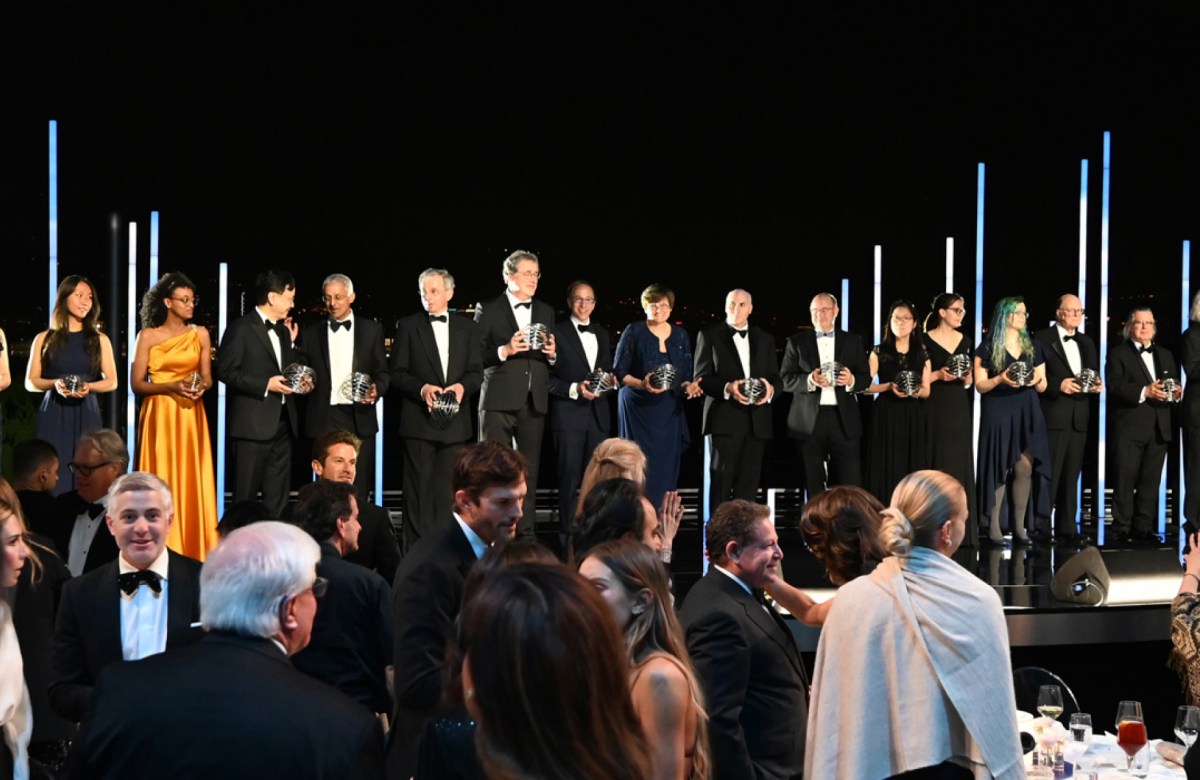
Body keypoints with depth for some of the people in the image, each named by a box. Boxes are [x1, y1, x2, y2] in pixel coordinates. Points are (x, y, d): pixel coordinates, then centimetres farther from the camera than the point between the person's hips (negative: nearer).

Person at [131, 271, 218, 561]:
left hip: (190, 417, 3)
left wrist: (200, 387, -10)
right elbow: (137, 383, -3)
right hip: (160, 415, -2)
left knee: (192, 482, 0)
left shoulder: (200, 334, 8)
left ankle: (193, 553, 5)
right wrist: (172, 386, -17)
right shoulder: (148, 336, 0)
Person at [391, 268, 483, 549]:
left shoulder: (466, 327, 12)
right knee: (419, 487, -3)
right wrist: (422, 388, -15)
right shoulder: (407, 326, 5)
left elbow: (476, 372, 10)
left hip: (455, 420, 2)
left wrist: (463, 386, -11)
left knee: (448, 489, 5)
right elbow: (397, 373, 1)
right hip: (419, 419, -2)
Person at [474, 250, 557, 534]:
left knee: (529, 471, 6)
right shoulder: (488, 310, 2)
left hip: (535, 402, 4)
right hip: (499, 401, -4)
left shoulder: (546, 312, 15)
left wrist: (553, 353, -5)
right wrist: (505, 350, -18)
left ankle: (526, 533, 11)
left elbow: (554, 360, 17)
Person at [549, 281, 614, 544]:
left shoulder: (602, 334, 16)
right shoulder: (557, 332, -2)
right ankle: (568, 536, 3)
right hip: (569, 414, -5)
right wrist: (574, 389, -17)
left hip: (598, 414, 5)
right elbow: (547, 378, -6)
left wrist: (609, 379, -1)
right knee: (570, 478, -3)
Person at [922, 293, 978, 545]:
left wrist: (967, 378, -5)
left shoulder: (965, 342, 13)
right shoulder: (925, 340, -3)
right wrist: (939, 375, -17)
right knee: (937, 464, -6)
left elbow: (970, 382, 17)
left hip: (960, 408, 5)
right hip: (935, 408, -5)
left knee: (960, 465, 2)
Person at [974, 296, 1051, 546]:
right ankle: (994, 527, -1)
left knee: (1024, 469, -2)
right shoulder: (988, 347, 1)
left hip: (1027, 413, 4)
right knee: (998, 469, -5)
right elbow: (980, 385, -2)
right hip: (998, 413, -3)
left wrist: (1037, 380, -9)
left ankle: (1019, 527, 2)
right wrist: (1001, 379, -19)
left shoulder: (1033, 347, 13)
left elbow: (1042, 386, 13)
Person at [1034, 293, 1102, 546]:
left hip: (1079, 418, 6)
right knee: (1049, 475, -7)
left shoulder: (1087, 343, 19)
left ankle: (1067, 529, 13)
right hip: (1053, 416, -6)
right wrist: (1059, 385, -19)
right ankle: (1041, 529, -2)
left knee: (1071, 476, 9)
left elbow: (1094, 374, 21)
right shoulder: (1042, 339, -2)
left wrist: (1097, 384, -1)